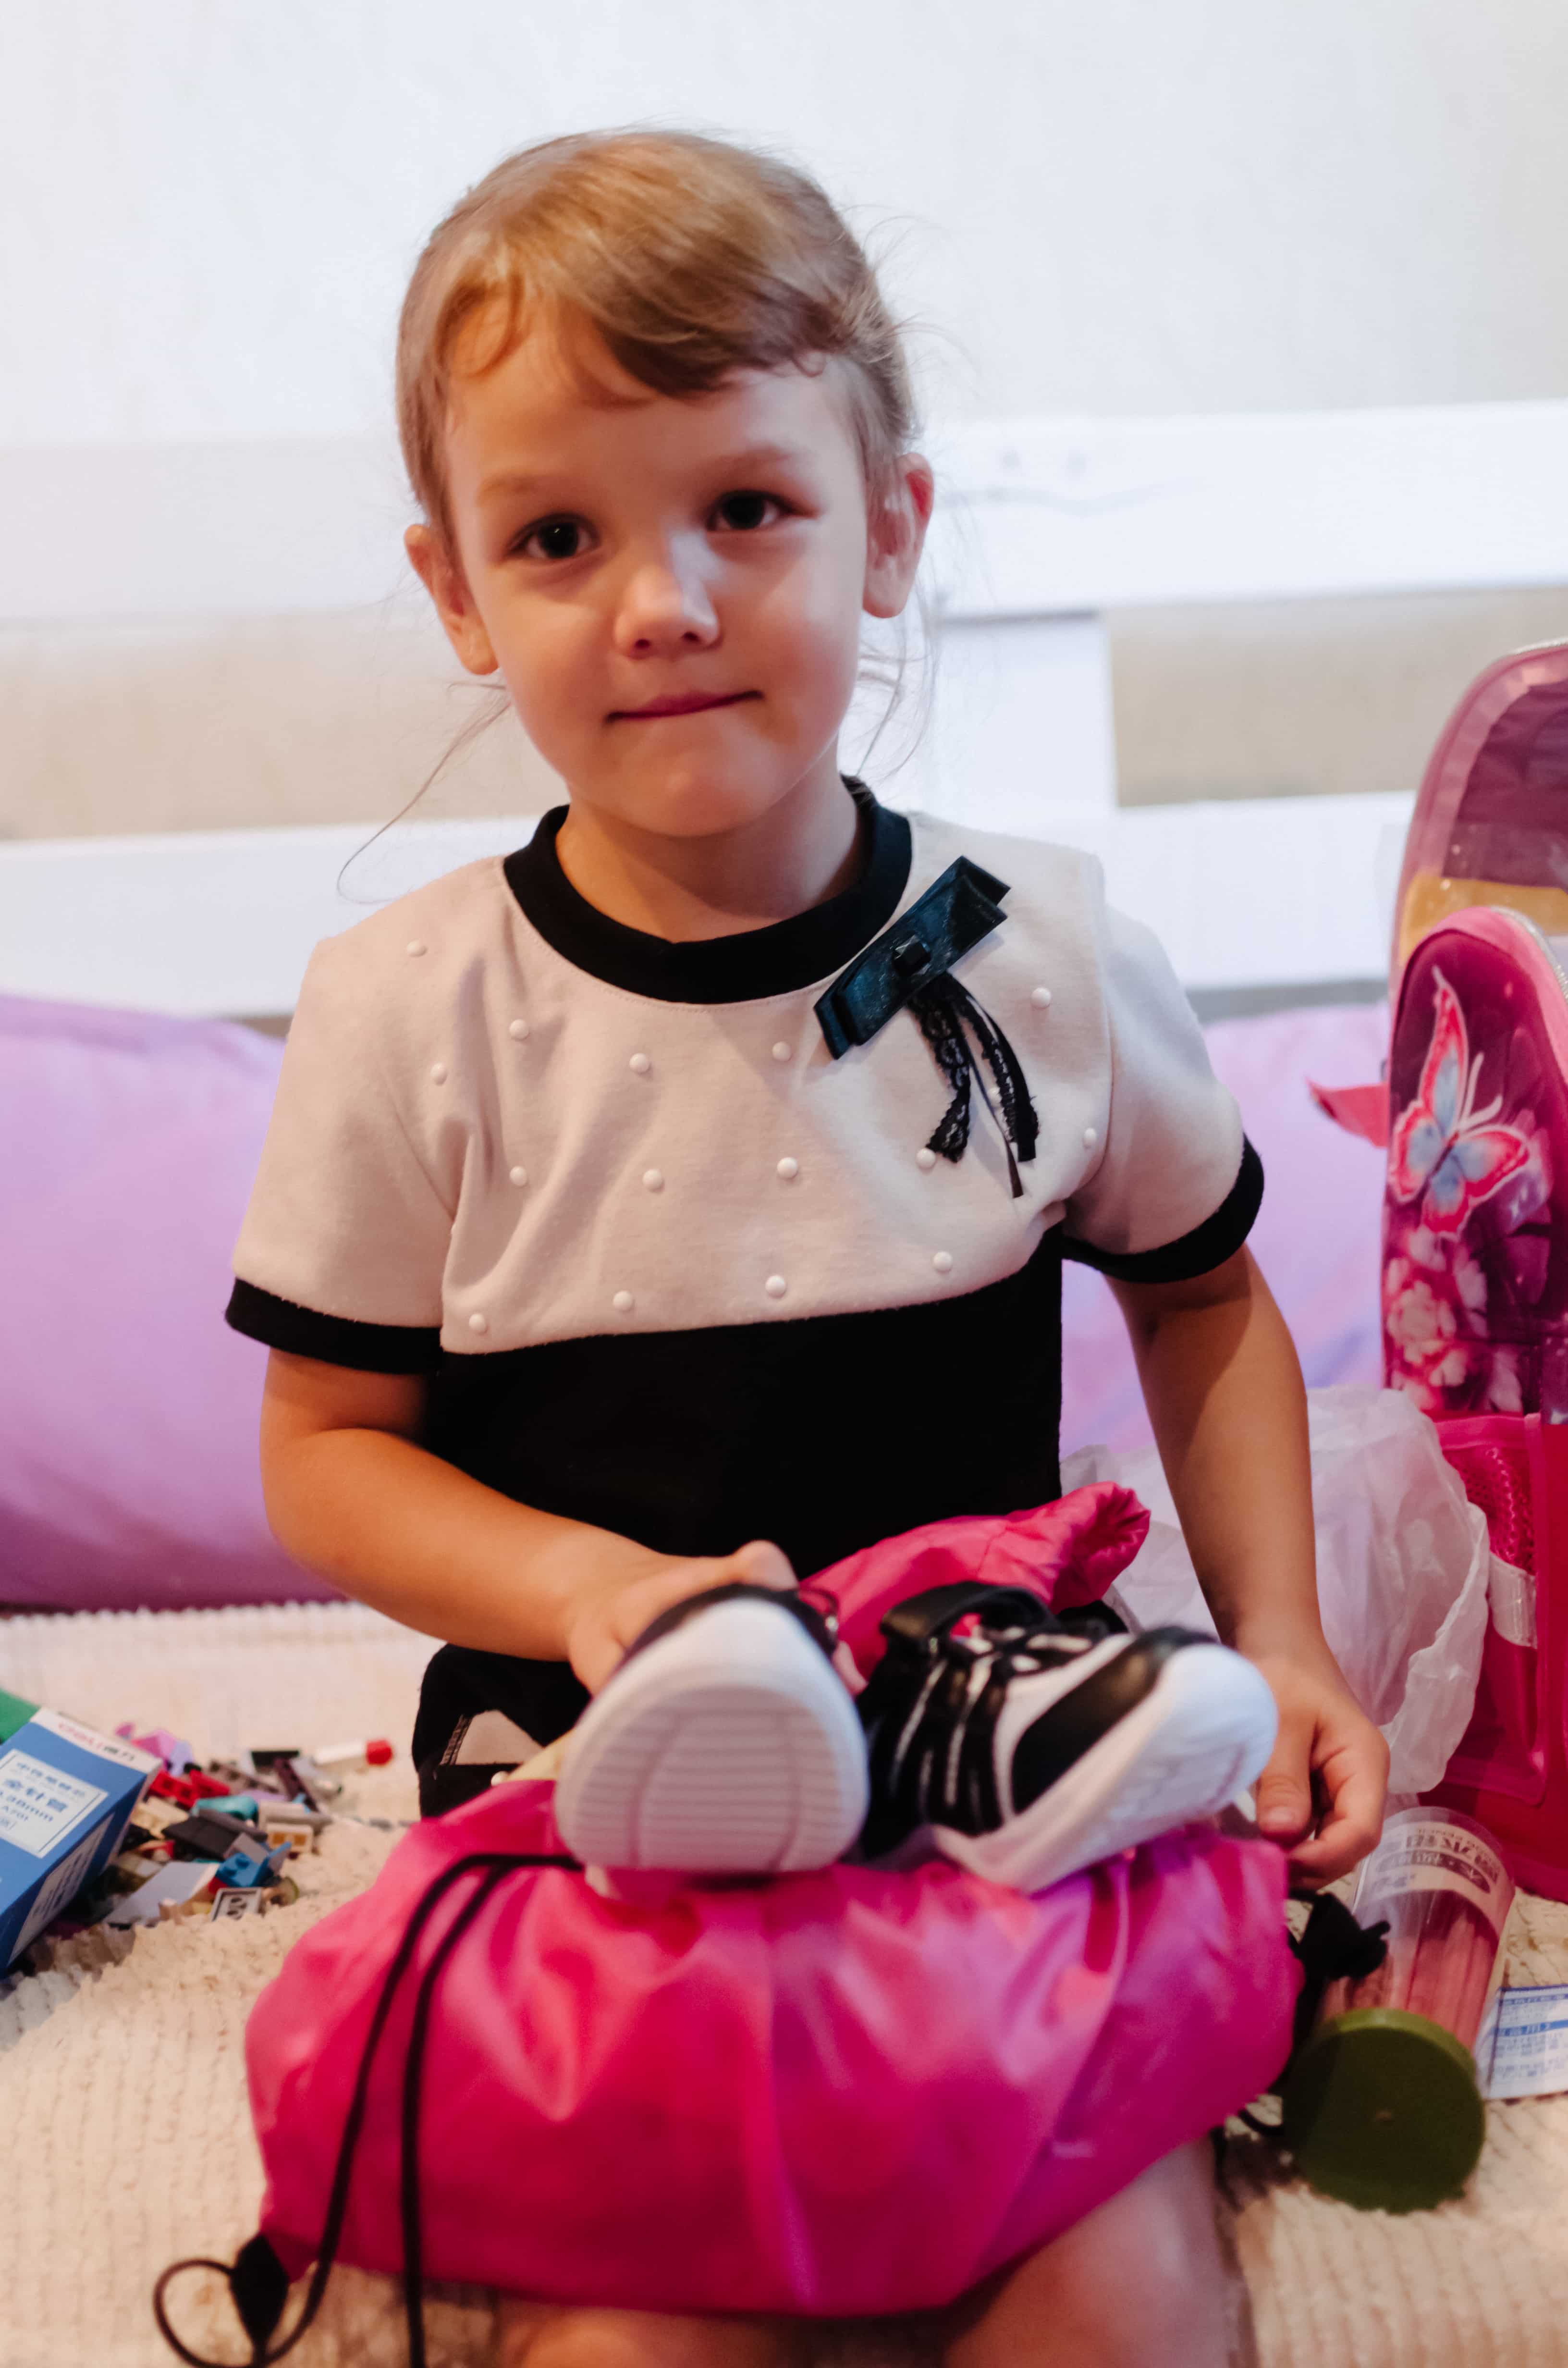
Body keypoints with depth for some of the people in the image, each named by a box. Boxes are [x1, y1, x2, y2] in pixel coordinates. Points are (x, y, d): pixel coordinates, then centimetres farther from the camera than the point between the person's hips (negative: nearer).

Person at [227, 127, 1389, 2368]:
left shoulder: (1050, 959, -4)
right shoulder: (407, 1014, -7)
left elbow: (1204, 1300, 12)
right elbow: (329, 1451, 0)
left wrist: (1281, 1639, 0)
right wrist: (590, 1588, -18)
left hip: (1002, 1731, 1)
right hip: (589, 1762, -1)